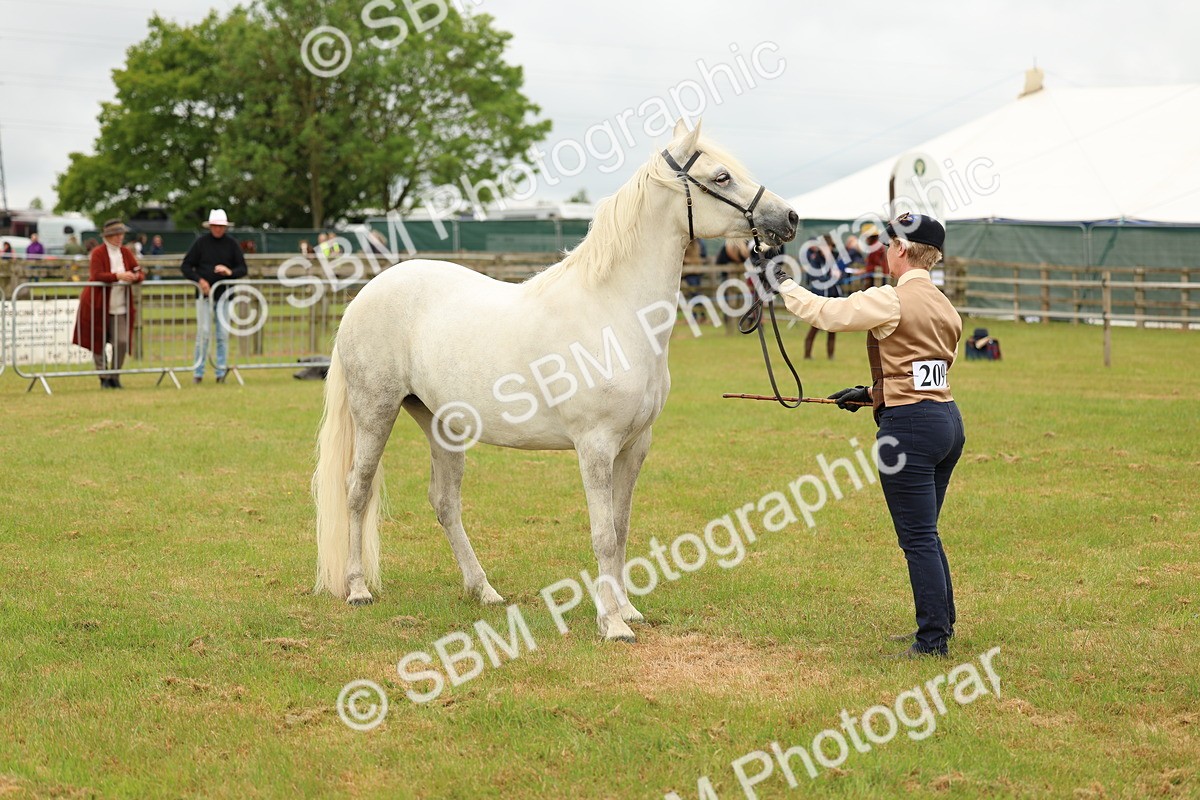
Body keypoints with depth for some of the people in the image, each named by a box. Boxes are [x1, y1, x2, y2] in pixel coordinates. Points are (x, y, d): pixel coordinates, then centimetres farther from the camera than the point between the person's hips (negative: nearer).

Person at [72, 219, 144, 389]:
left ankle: (115, 377, 7)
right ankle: (104, 378, 15)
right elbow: (96, 276, -20)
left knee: (122, 342, -8)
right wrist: (118, 276, -32)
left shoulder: (126, 253, 10)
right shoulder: (98, 253, -6)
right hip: (99, 305, -3)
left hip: (120, 307, 3)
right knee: (98, 343, 2)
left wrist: (136, 277, -18)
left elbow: (140, 274, 7)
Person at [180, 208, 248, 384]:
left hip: (224, 295, 2)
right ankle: (198, 372, 1)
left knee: (223, 335, 2)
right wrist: (199, 280, -12)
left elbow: (243, 269, 6)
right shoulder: (201, 243, 2)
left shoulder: (231, 244, 6)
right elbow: (185, 266, 4)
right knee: (203, 333, -4)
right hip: (204, 294, -2)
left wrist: (230, 272, -15)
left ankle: (221, 372, 8)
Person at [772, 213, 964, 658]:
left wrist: (784, 284, 6)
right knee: (923, 534, 19)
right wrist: (872, 394, 22)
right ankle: (941, 625, 26)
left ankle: (933, 639, 2)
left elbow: (825, 312, -10)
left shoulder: (891, 300, -13)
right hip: (948, 421, 9)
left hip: (910, 425, -9)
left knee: (918, 539, -2)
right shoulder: (945, 308, 13)